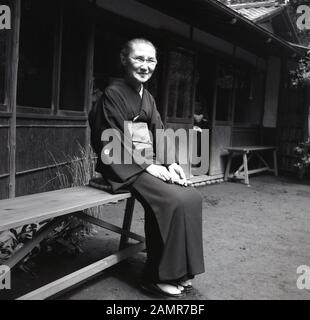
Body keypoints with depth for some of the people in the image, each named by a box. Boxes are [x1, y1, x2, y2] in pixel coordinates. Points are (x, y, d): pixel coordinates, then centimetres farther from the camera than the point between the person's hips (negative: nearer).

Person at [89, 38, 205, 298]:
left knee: (192, 197, -13)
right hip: (124, 165, -7)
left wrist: (171, 163, -4)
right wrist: (148, 166, -19)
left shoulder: (148, 98, 18)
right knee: (173, 201, -25)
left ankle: (180, 271, -2)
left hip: (150, 163, 7)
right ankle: (157, 276, -10)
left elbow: (159, 135, 13)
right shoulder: (113, 93, -6)